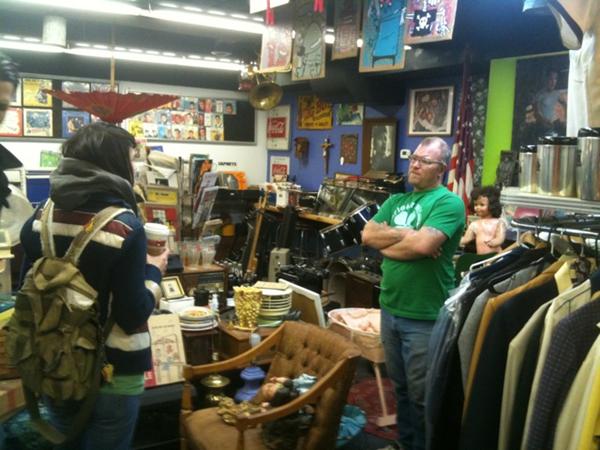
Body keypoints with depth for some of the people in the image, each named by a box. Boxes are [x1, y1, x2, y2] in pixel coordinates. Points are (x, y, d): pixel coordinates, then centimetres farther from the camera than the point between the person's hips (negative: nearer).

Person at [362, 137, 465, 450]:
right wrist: (406, 233, -14)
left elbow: (423, 245, -26)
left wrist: (385, 243, -9)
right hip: (390, 308, 7)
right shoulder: (396, 200, 10)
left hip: (425, 316, -7)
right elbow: (367, 234, -1)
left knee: (421, 395, 9)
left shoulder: (448, 202, -12)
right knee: (400, 386, 23)